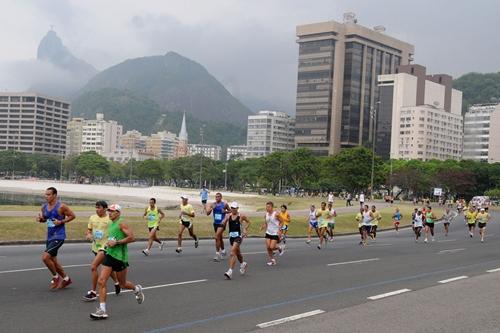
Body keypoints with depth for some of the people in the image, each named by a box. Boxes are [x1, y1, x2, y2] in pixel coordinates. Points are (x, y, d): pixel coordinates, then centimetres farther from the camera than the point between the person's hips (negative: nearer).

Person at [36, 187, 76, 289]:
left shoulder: (61, 207, -14)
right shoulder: (44, 207, 6)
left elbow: (72, 215, -7)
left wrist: (61, 222, -18)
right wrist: (40, 219, -2)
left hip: (58, 237, -8)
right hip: (49, 237, 8)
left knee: (45, 257, -18)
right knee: (53, 260, 14)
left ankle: (56, 277, 3)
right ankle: (66, 279, 31)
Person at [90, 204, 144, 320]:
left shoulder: (121, 223, -11)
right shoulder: (110, 224, 14)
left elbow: (132, 238, -19)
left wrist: (116, 242, -21)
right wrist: (109, 243, 12)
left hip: (120, 257, -7)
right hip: (109, 255, 7)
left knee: (122, 285, 8)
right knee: (101, 281, -6)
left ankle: (137, 289, 40)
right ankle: (102, 310, -4)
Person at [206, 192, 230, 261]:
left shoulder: (224, 204, -6)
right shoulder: (213, 204, 2)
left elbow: (230, 211, 7)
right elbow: (207, 213, -2)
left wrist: (225, 211, -12)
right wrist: (212, 208, -17)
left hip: (222, 223, -5)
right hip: (215, 223, 5)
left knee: (217, 237, -18)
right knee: (220, 238, 19)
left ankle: (217, 254, -15)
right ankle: (223, 251, 39)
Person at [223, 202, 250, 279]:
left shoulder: (241, 216, -6)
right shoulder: (228, 215, 2)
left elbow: (248, 222, 9)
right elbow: (223, 224, -2)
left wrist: (245, 229, -4)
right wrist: (225, 220, -22)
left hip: (238, 236, -5)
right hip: (231, 236, 5)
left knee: (232, 252, -18)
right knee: (237, 253, 23)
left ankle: (230, 271, -22)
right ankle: (243, 264, 51)